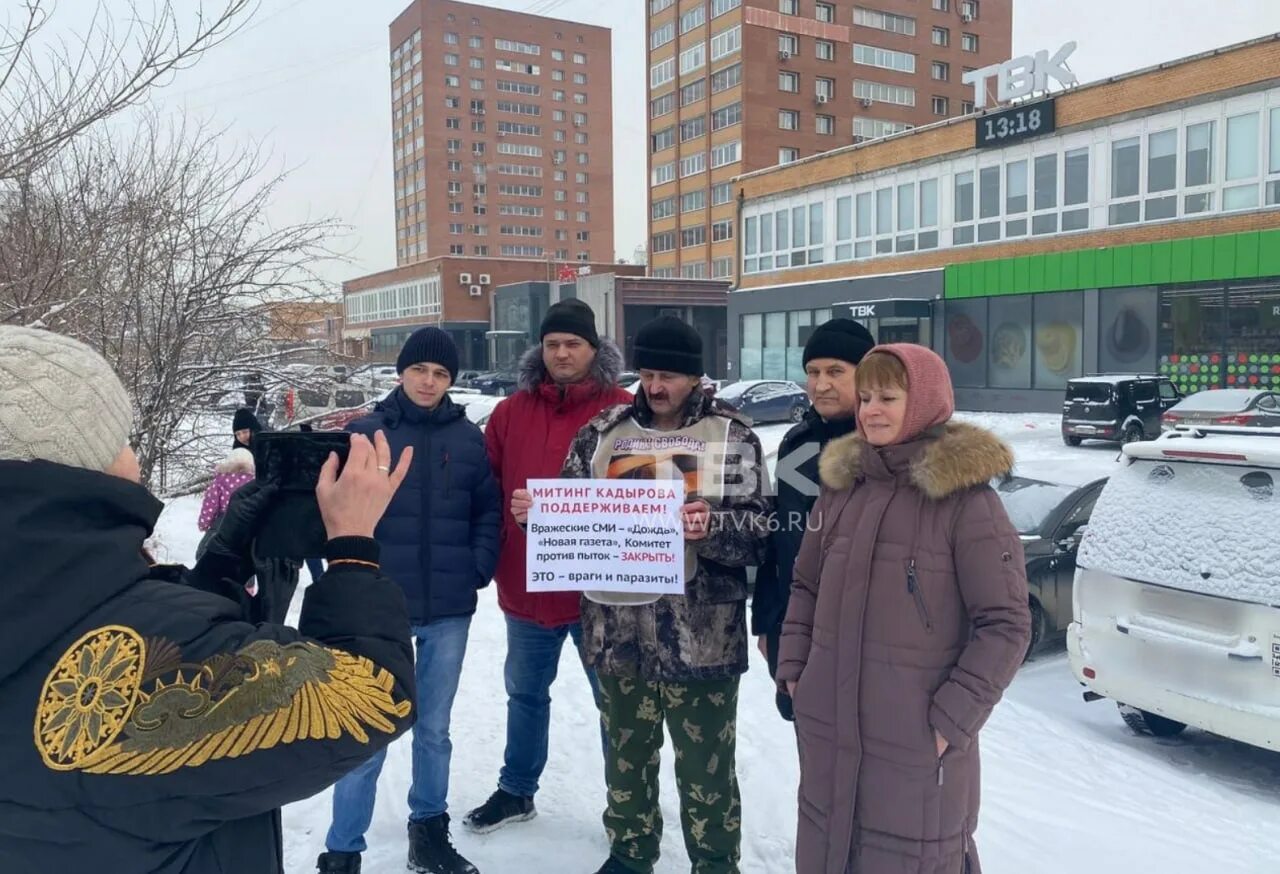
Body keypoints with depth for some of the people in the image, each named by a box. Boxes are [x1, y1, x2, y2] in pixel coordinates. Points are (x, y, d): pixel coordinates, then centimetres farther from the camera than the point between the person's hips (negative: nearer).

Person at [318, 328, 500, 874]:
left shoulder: (468, 437, 4)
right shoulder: (366, 432, -2)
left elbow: (488, 510, 7)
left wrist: (479, 568, -4)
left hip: (450, 610, 2)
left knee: (433, 729, 16)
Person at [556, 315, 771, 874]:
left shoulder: (732, 437, -2)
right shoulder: (603, 432, 7)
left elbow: (757, 530, -8)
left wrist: (713, 525, -27)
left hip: (699, 637, -3)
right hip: (617, 629, 4)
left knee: (705, 765, 8)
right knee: (625, 753, 20)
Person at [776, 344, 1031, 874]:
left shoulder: (966, 499, -11)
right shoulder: (842, 484, 6)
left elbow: (1005, 626, -11)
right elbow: (806, 586, 15)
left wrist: (952, 720, -14)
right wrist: (793, 668, 7)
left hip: (916, 738, -5)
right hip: (828, 726, 5)